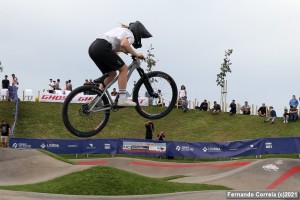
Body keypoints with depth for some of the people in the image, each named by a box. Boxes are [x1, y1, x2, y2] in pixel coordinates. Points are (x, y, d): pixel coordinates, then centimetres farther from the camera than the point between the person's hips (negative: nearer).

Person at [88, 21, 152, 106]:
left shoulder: (121, 30, 32)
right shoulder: (130, 35, 4)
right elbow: (124, 44, -19)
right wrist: (136, 54, -9)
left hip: (93, 47, 9)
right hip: (102, 48, -9)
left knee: (112, 73, 18)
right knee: (124, 69, -2)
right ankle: (122, 99, -9)